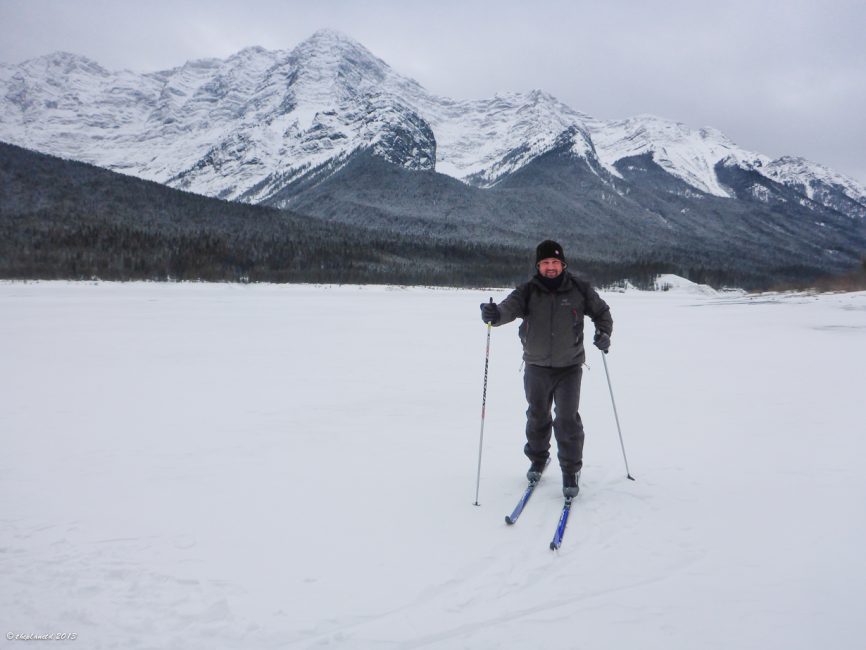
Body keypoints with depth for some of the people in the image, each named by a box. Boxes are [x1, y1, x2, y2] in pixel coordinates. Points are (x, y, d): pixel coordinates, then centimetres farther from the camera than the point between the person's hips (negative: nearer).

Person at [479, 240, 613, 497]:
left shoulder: (579, 289, -5)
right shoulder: (528, 292, -7)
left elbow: (601, 311, 10)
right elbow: (509, 307, -26)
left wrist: (604, 332, -8)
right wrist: (494, 314, -48)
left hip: (569, 367, -1)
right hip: (536, 367, 2)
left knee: (567, 420, -8)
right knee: (537, 417, 16)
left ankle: (571, 470, 9)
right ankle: (538, 459, 39)